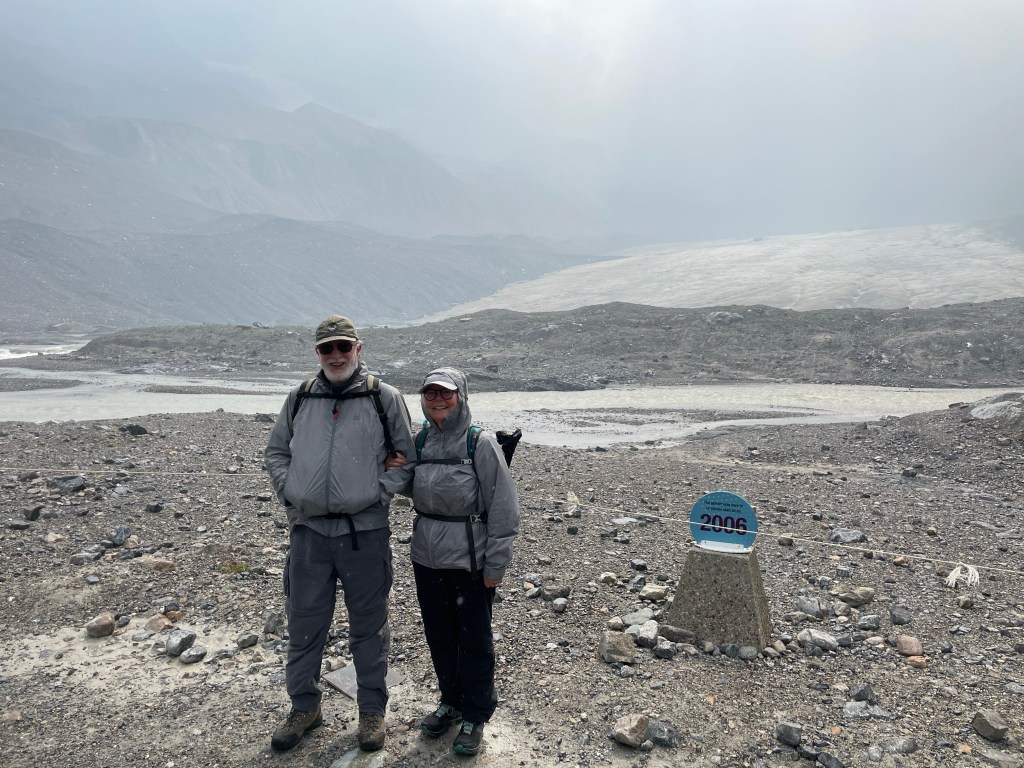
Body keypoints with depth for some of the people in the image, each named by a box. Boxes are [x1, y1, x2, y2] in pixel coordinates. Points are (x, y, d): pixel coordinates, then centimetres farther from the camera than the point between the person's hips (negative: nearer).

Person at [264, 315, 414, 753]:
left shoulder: (385, 398, -3)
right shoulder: (299, 399, 7)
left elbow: (406, 457, 2)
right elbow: (275, 451, 16)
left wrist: (378, 492, -9)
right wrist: (288, 491, 2)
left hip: (365, 532, -3)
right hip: (308, 531, 3)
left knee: (369, 625, 10)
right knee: (303, 623, 14)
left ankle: (372, 710, 29)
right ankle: (304, 707, 34)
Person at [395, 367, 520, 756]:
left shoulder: (481, 443, -13)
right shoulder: (419, 441, 2)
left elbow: (503, 507, -12)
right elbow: (409, 487, 16)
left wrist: (495, 564, -12)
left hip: (470, 561, -5)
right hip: (427, 559, 5)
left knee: (474, 640, 9)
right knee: (439, 635, 18)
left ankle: (475, 715, 29)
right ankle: (451, 701, 40)